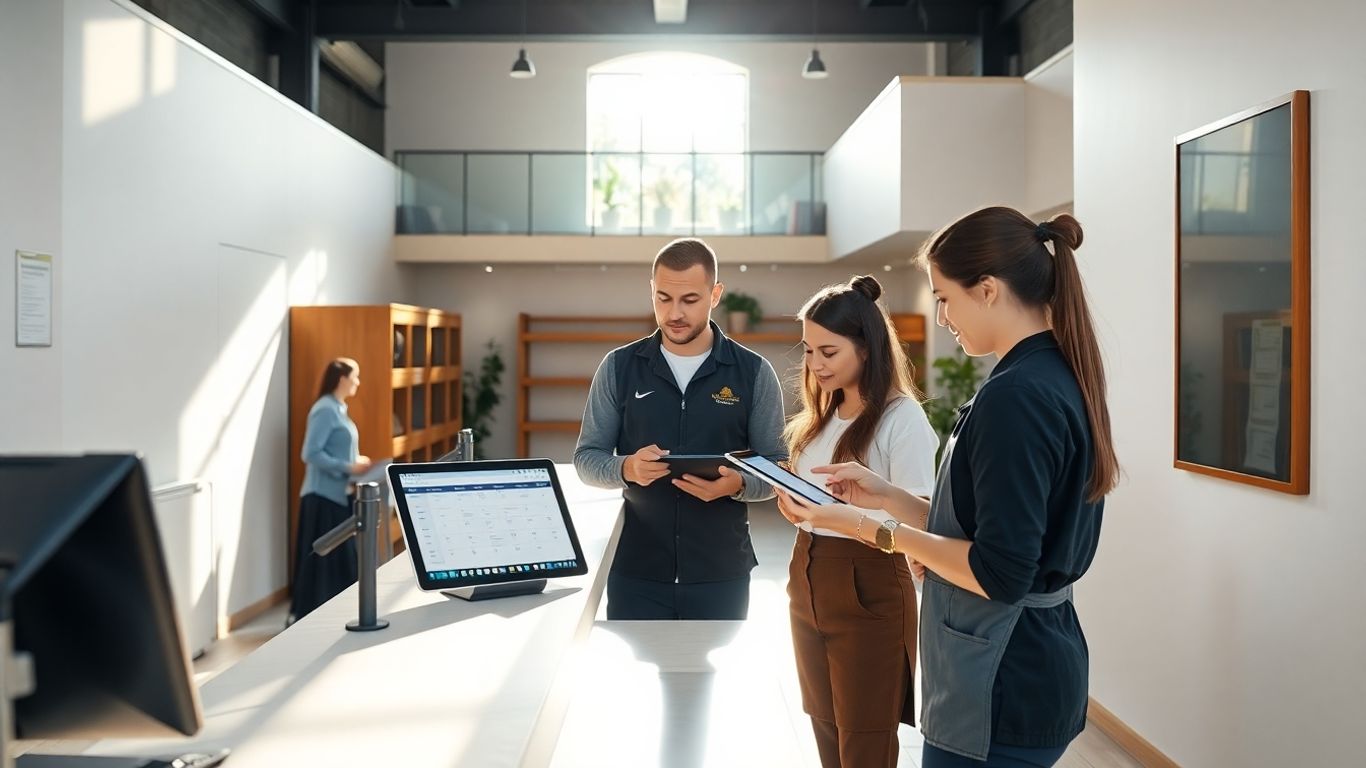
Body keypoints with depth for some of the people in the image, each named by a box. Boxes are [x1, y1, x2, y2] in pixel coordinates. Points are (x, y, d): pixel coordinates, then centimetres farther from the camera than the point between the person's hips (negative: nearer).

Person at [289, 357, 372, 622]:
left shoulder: (337, 408, 13)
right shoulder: (325, 410, -15)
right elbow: (311, 453, -21)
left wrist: (354, 463, 7)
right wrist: (348, 467, -21)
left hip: (338, 494, 10)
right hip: (323, 495, -10)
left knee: (341, 556, 12)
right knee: (322, 558, -5)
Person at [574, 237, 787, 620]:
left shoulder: (754, 372, -2)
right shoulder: (618, 367, 0)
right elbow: (586, 458, 3)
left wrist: (737, 485, -21)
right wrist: (627, 468, -19)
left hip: (722, 573, 0)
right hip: (636, 573, 0)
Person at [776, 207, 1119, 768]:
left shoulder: (1014, 396, -23)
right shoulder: (1058, 379, 7)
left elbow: (999, 573, -23)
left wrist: (874, 529, -17)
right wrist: (888, 497, 8)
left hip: (1002, 685, -9)